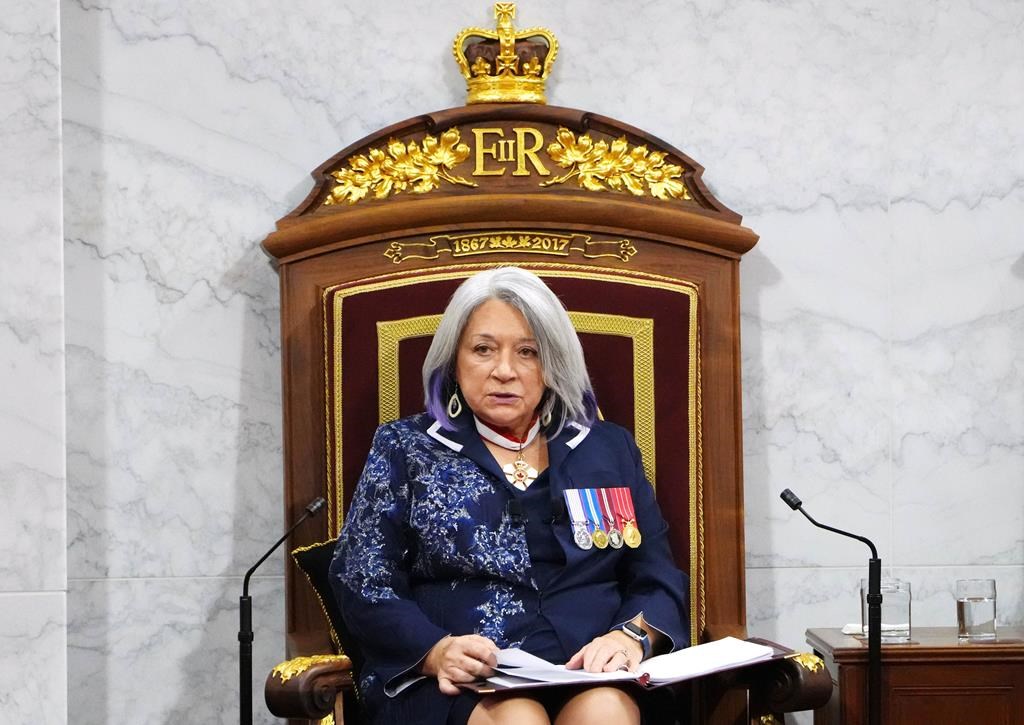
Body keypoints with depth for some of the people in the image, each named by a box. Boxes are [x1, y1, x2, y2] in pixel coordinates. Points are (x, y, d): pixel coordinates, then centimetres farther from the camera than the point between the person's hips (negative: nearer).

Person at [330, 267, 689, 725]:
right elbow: (362, 582, 4)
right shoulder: (404, 450, 13)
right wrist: (436, 651, -15)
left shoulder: (609, 451, 19)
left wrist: (632, 636, -10)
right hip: (460, 686, -1)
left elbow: (659, 579, 14)